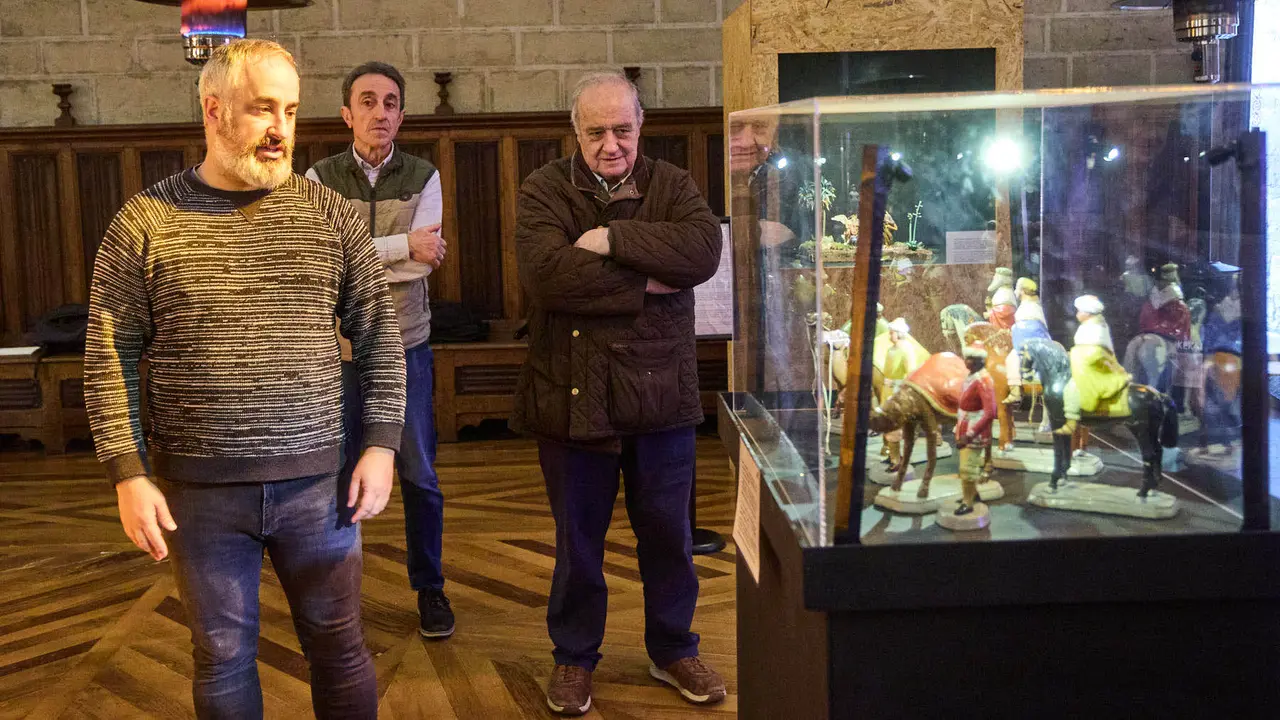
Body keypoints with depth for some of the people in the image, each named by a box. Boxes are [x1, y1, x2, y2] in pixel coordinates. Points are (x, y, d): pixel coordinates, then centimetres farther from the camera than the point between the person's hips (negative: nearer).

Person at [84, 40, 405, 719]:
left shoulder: (332, 215, 1)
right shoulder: (145, 222, -3)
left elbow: (378, 335, 4)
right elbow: (110, 357, -2)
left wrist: (380, 446, -2)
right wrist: (129, 475, -7)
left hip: (316, 480, 1)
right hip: (200, 487, -1)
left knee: (339, 646, 11)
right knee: (222, 656, 12)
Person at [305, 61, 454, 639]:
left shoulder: (423, 178, 0)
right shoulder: (320, 179, -1)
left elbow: (424, 261, -14)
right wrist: (402, 246, -21)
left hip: (405, 344, 0)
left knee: (420, 476, 6)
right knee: (338, 473, 9)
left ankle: (430, 588, 20)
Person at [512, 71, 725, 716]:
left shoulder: (671, 185, 3)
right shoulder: (544, 192, -4)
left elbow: (703, 250, -18)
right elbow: (547, 273, -23)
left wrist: (613, 239, -22)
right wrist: (647, 283, -19)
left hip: (660, 393, 2)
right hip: (571, 395, -1)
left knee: (667, 532, 14)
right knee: (577, 536, 12)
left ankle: (672, 650, 33)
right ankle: (574, 657, 29)